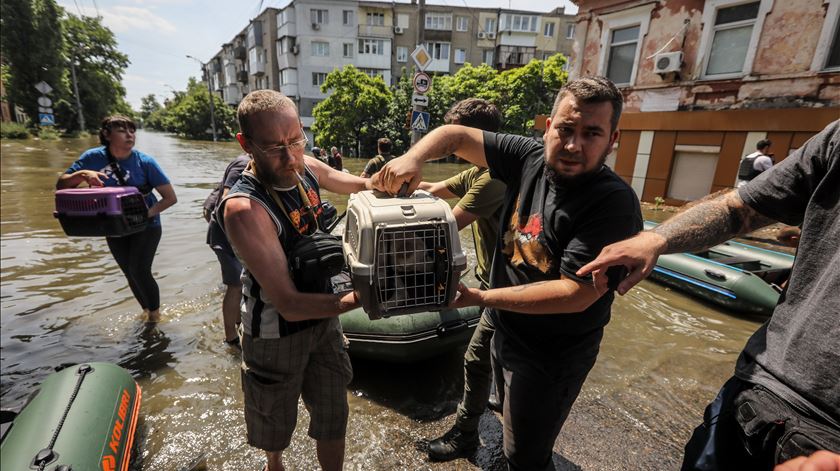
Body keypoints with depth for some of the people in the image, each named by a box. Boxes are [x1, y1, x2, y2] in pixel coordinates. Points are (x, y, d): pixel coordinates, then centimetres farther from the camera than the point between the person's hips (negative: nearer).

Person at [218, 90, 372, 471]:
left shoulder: (307, 168, -9)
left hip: (324, 318, 5)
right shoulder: (244, 207, -30)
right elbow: (290, 304, -32)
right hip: (275, 334, -4)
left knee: (333, 414, 18)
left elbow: (362, 186, 7)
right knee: (275, 425, 24)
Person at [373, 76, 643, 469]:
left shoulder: (614, 203, -25)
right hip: (505, 331, 6)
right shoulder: (530, 158, -9)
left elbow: (575, 294, -29)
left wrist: (480, 299, -26)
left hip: (551, 357, -6)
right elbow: (454, 135, -5)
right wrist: (412, 158, -25)